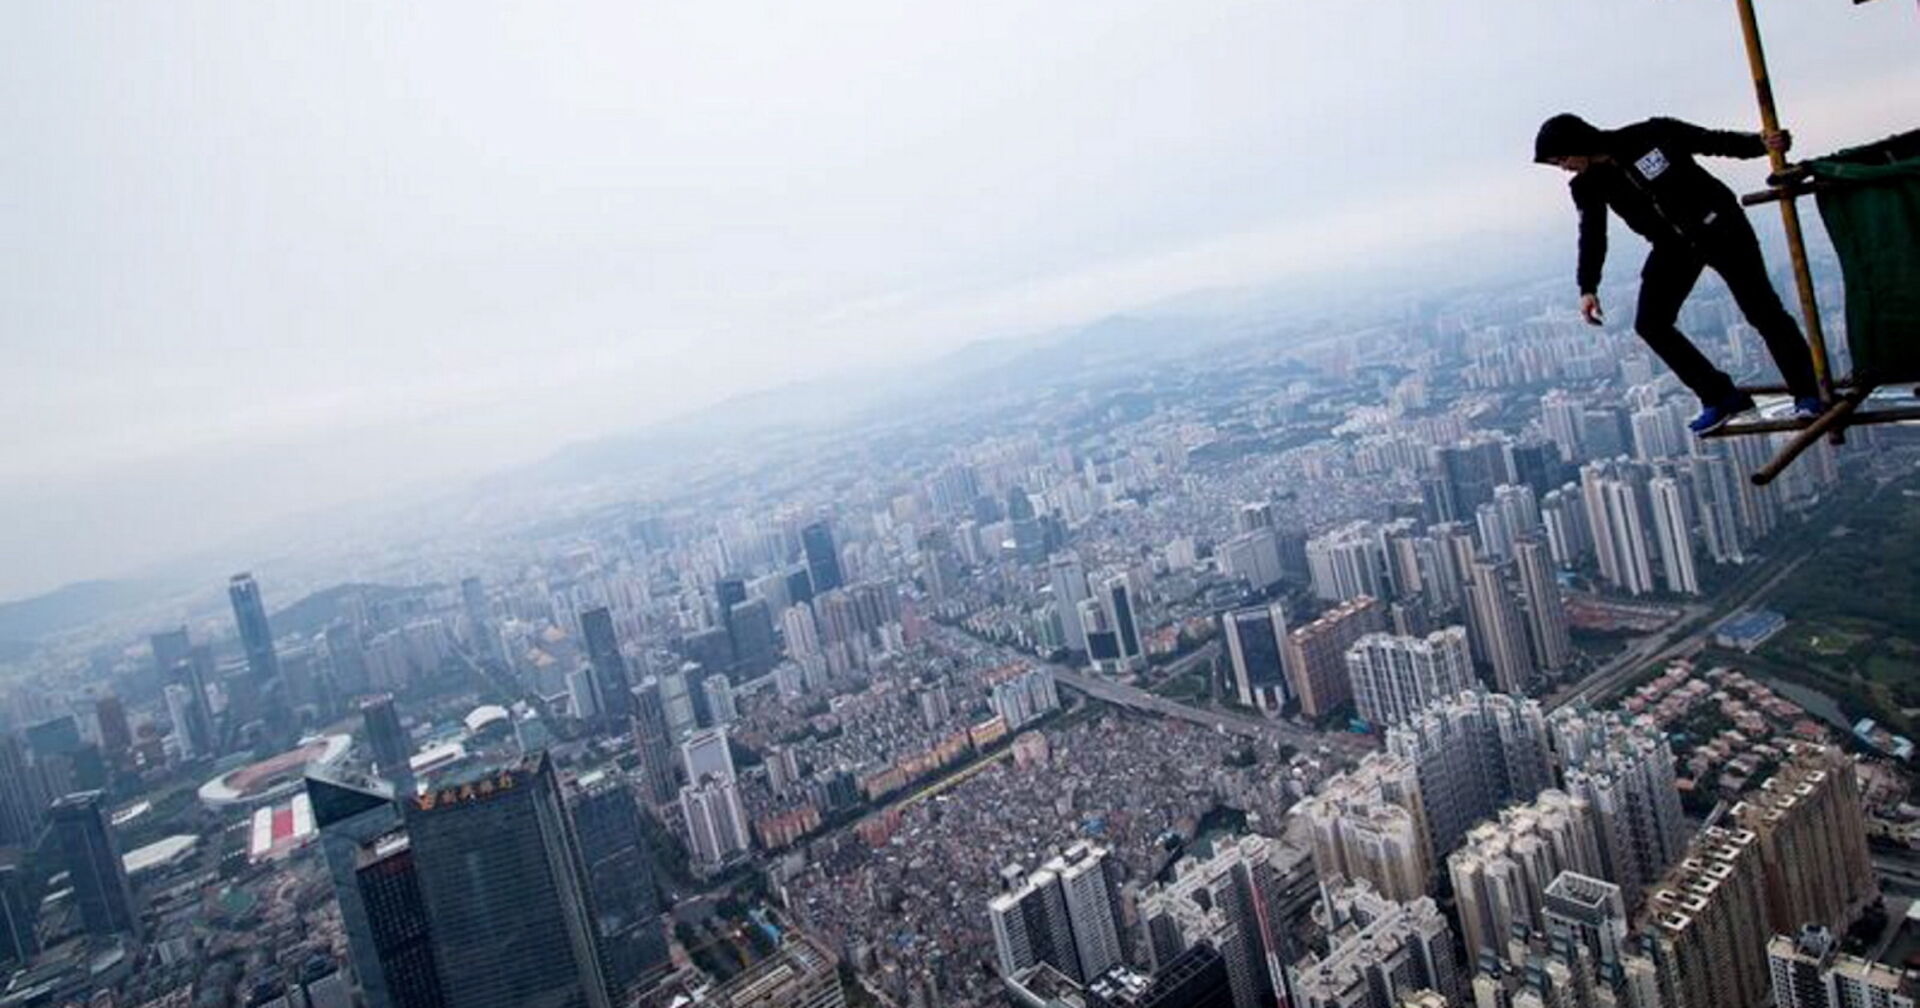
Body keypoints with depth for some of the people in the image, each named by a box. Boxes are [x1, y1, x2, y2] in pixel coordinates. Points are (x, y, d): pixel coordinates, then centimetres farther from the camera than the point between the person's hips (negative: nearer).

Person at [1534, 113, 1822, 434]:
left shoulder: (1650, 136, -17)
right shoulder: (1587, 187, -6)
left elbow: (1715, 141, -7)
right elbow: (1592, 237, -3)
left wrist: (1760, 144, -21)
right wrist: (1588, 287, -12)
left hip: (1719, 227, -5)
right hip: (1673, 245, 5)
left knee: (1761, 309, -5)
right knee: (1649, 322, -9)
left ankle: (1807, 393, 9)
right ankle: (1720, 397, 2)